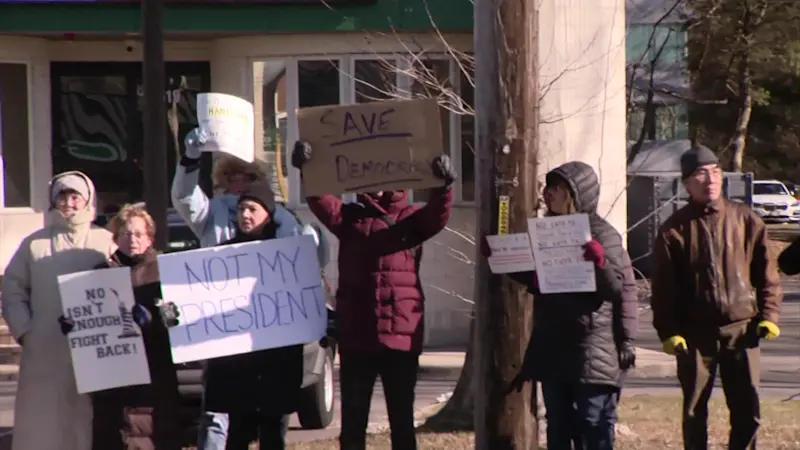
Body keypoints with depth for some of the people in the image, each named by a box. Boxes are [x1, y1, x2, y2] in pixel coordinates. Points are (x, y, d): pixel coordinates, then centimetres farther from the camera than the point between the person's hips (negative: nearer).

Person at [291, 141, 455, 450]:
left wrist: (444, 187, -36)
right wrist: (306, 170, -28)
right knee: (352, 420, 5)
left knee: (402, 418, 7)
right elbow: (322, 202, -9)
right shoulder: (350, 218, 8)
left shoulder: (410, 219, 5)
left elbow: (437, 216, -14)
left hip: (401, 335, -1)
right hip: (355, 335, 1)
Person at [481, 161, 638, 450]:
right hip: (553, 349, 7)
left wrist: (600, 262, -32)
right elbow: (536, 282, 20)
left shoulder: (601, 234, -8)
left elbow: (624, 288, -13)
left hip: (594, 353, -7)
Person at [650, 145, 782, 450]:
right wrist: (668, 332, -9)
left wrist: (769, 315, -2)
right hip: (696, 334, -1)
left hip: (741, 330, 1)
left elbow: (766, 272, 7)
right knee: (694, 410, 6)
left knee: (747, 408, 2)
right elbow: (663, 288, -1)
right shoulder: (674, 230, 1)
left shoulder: (745, 220, 4)